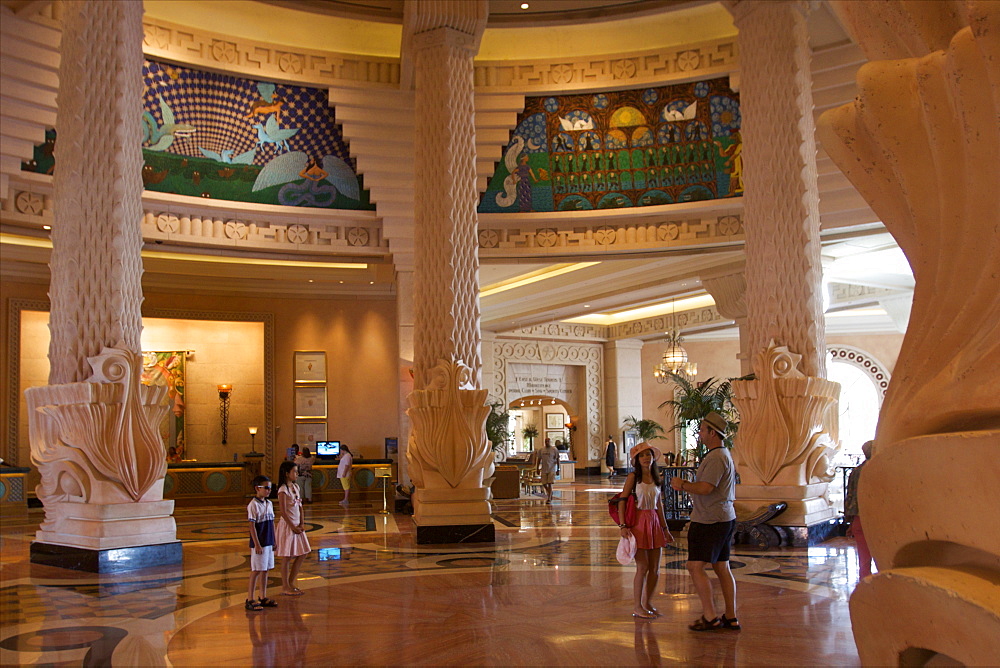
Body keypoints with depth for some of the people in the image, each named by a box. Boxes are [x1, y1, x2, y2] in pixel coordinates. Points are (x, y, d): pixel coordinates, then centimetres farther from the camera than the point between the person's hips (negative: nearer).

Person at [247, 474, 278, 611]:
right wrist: (257, 544, -17)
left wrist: (274, 541, 14)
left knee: (265, 570, 12)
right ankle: (250, 600, 6)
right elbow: (252, 526, -15)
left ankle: (263, 597, 21)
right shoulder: (253, 505, -13)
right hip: (259, 544, -7)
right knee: (256, 571, -2)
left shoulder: (269, 503, 10)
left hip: (269, 543, 7)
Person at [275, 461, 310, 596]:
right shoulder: (283, 490, -15)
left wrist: (301, 524, 1)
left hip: (296, 525, 8)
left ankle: (291, 583, 23)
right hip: (287, 525, -8)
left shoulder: (296, 487, 9)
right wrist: (293, 526, -14)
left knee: (302, 554, 12)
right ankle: (285, 587, 10)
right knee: (287, 557, 0)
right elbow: (283, 512, -17)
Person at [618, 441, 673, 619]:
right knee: (642, 567, -5)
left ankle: (647, 603, 23)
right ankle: (637, 607, 7)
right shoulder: (633, 477, -6)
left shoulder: (655, 478, 11)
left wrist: (665, 528, 17)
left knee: (655, 569, 8)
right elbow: (622, 501, -9)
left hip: (654, 523, 6)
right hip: (638, 522, -6)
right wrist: (623, 526, -18)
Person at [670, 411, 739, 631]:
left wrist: (683, 484, -11)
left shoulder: (716, 457, -17)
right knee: (722, 568, 12)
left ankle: (710, 617, -6)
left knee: (695, 567, -8)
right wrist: (686, 485, 16)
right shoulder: (724, 454, 17)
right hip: (725, 518, 11)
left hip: (710, 521, -11)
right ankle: (731, 618, 16)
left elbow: (705, 488, -25)